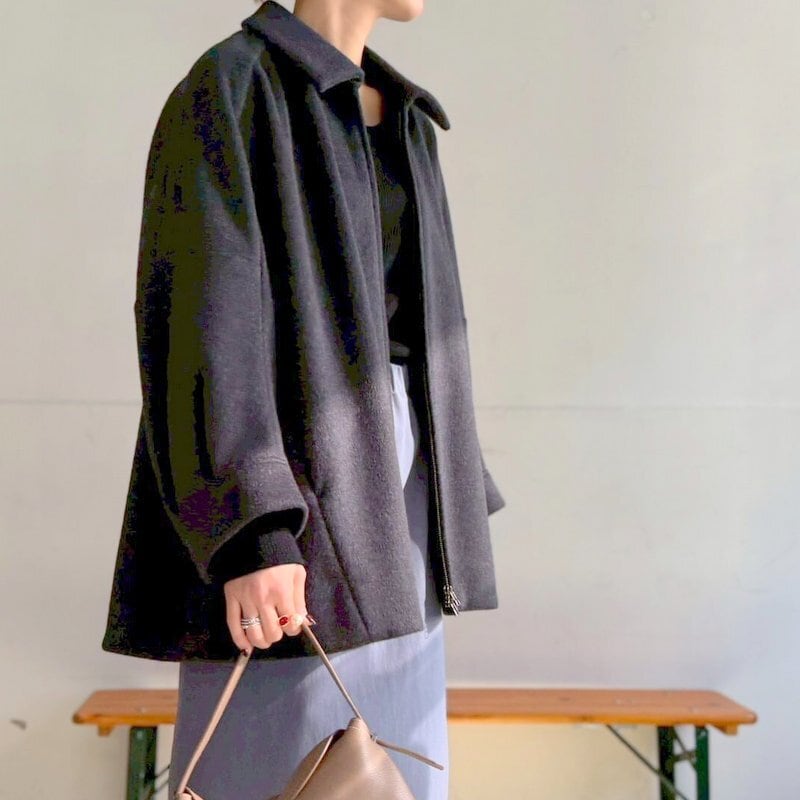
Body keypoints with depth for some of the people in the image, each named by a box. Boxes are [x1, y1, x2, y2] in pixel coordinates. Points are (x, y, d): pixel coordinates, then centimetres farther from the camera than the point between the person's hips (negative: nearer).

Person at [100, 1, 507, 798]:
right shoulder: (225, 93, -8)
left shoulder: (399, 119, 17)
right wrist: (252, 536, -26)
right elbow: (205, 319, -17)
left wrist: (437, 510, 19)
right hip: (294, 464, -8)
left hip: (388, 471, 8)